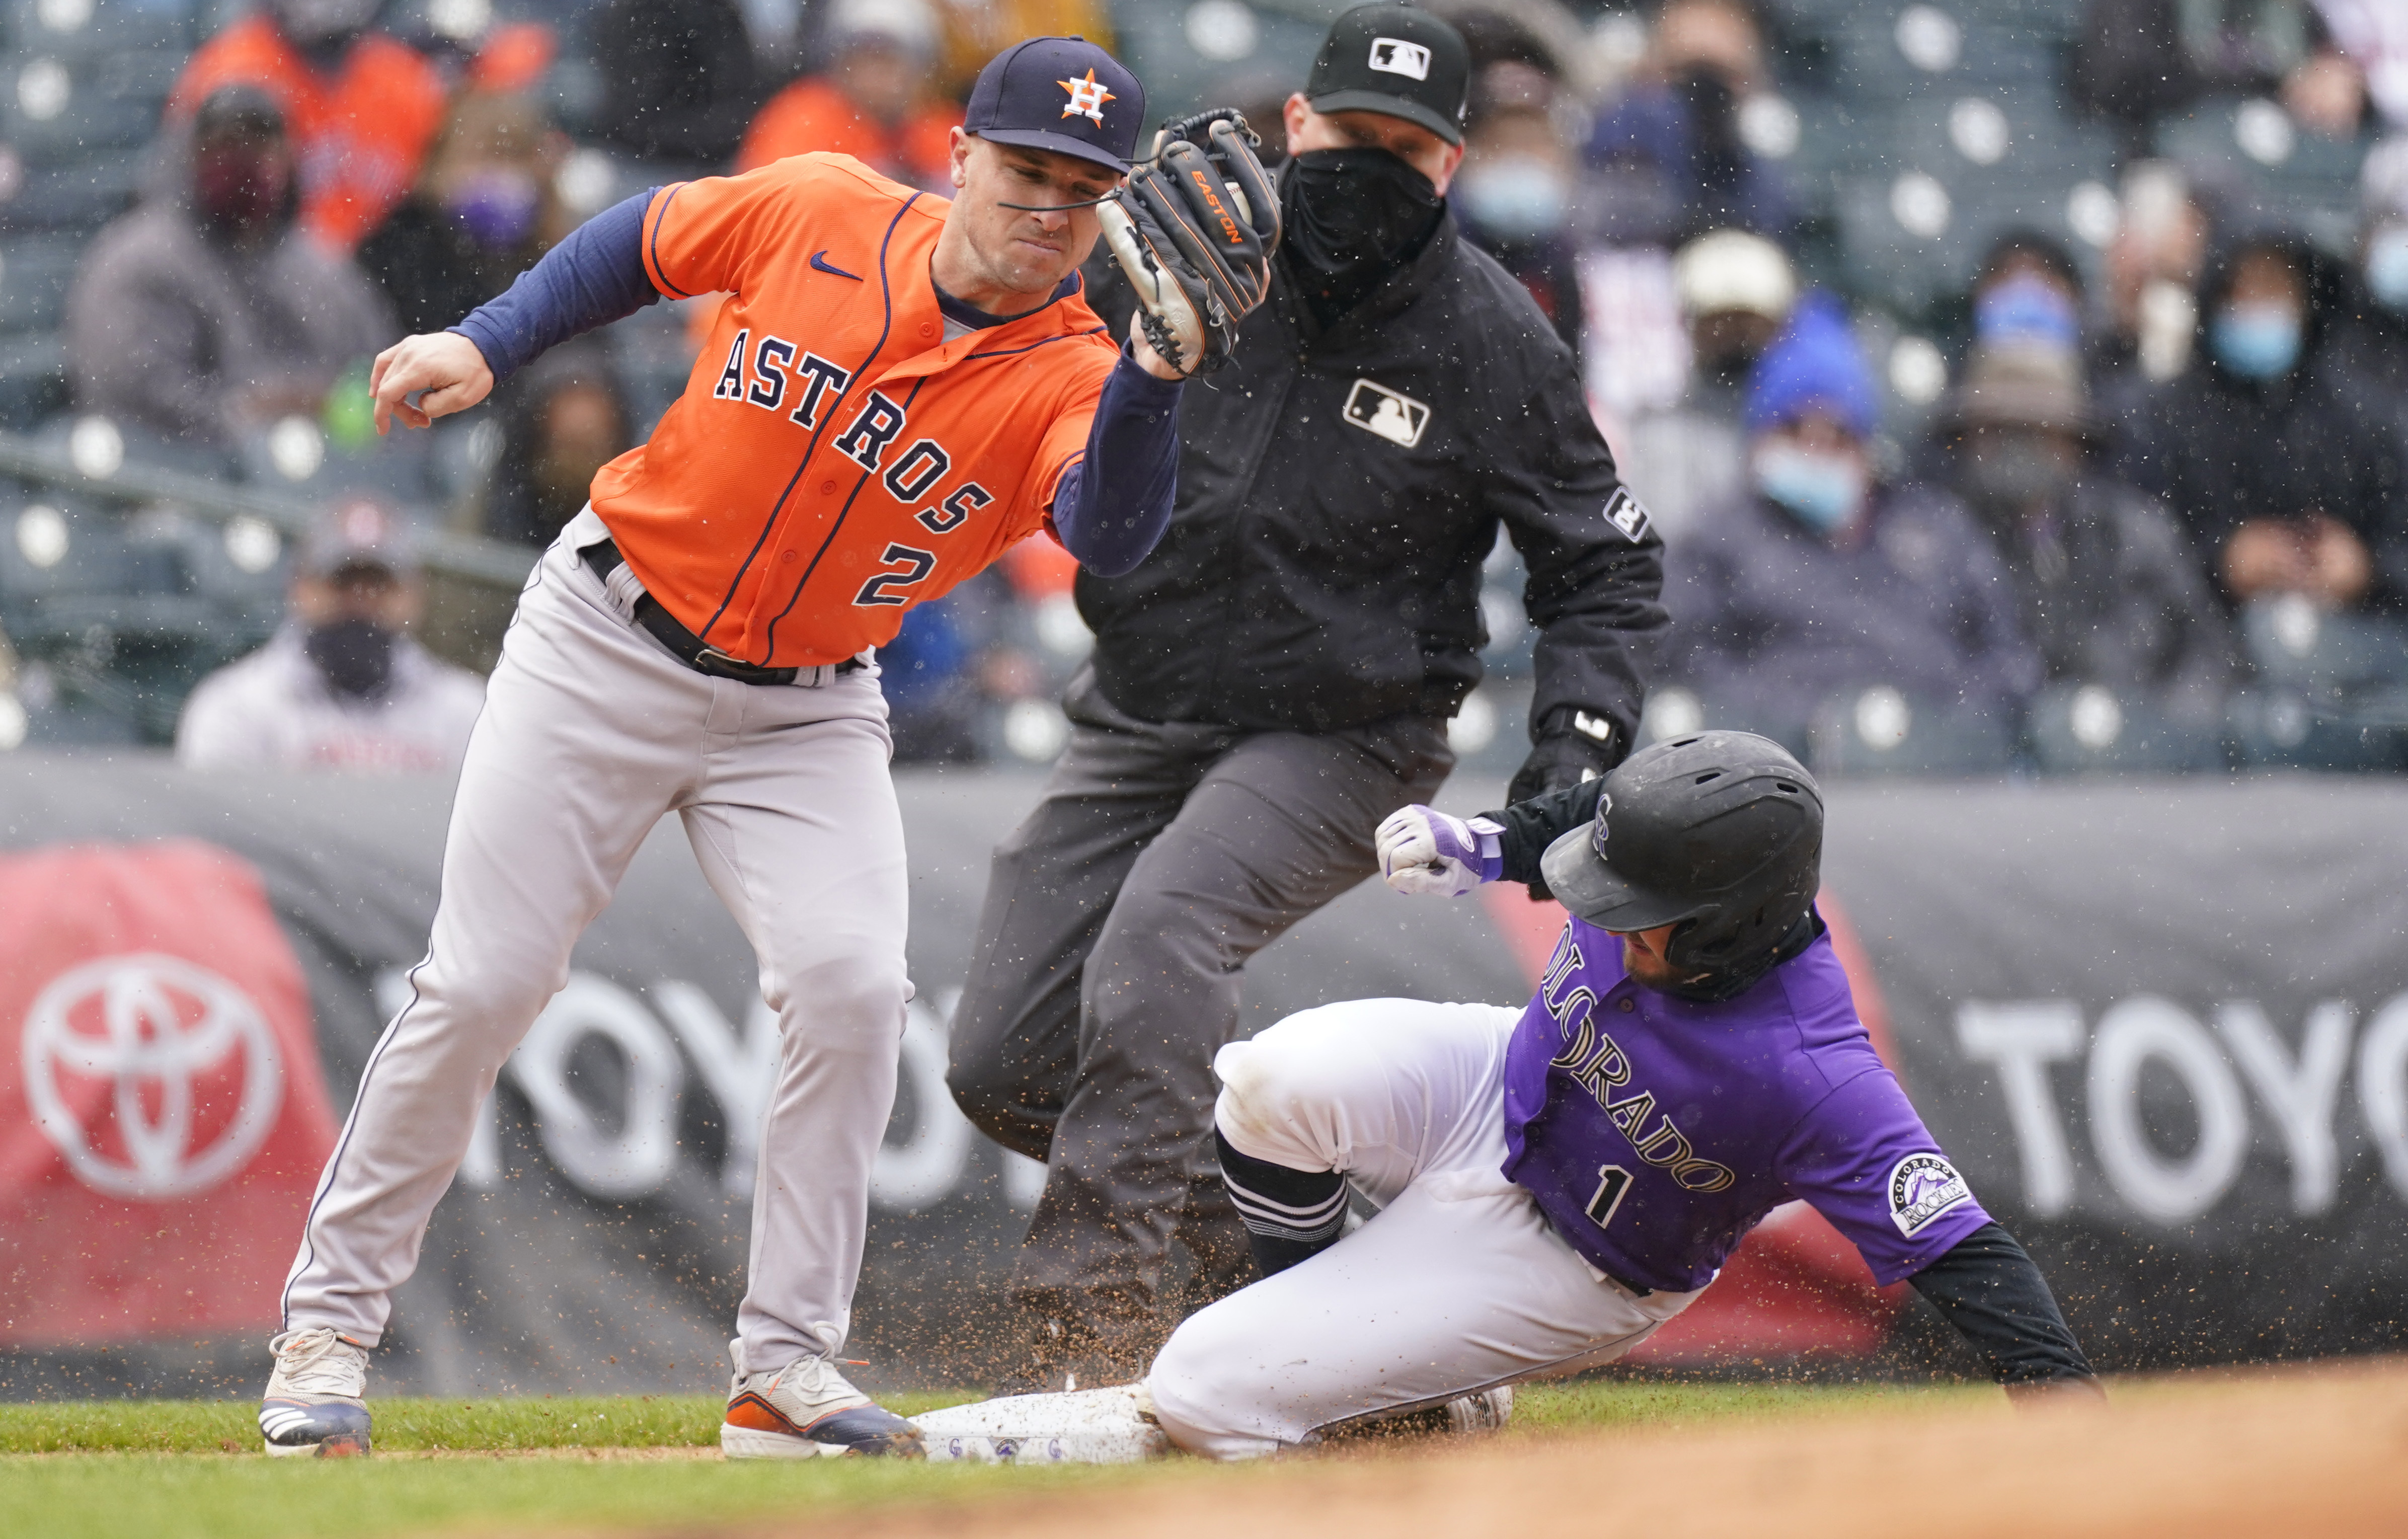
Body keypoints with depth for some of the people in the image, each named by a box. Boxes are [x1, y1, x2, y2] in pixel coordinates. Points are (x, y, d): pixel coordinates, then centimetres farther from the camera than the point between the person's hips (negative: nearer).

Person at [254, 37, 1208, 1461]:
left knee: (853, 984, -19)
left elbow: (1111, 533, -34)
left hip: (804, 713, 1)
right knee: (481, 986, -4)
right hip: (606, 637, -1)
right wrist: (486, 347, -3)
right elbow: (642, 241, 6)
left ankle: (786, 1369, -8)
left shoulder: (1070, 377, -14)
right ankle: (330, 1322, 11)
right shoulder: (819, 214, -11)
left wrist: (1154, 375, -49)